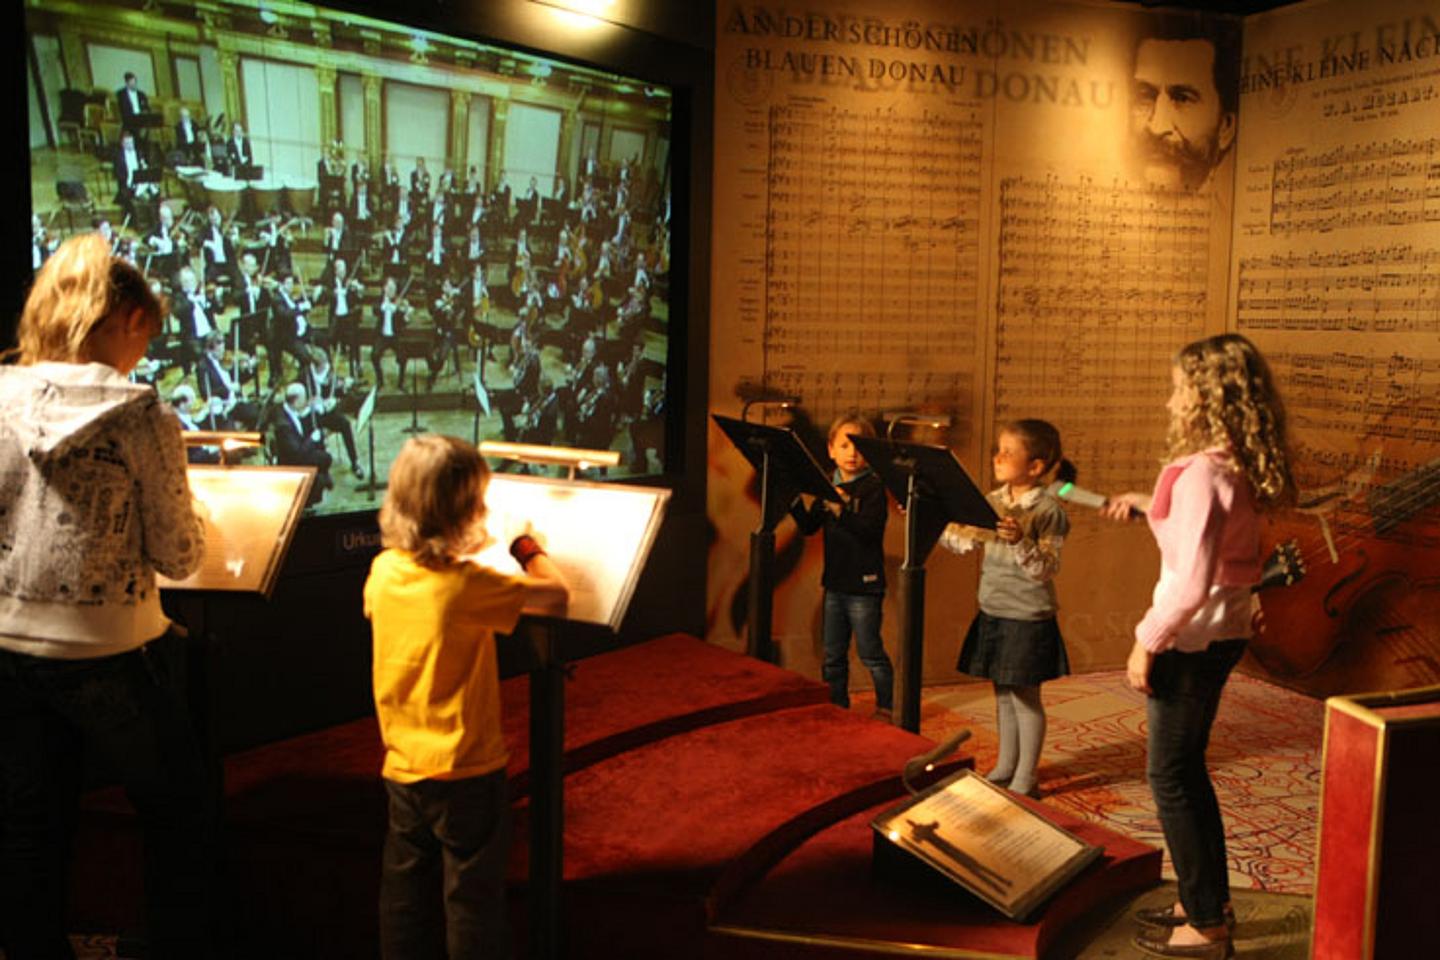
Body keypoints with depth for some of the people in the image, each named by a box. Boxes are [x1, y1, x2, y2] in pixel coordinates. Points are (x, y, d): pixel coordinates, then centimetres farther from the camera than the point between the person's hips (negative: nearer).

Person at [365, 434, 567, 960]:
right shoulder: (466, 585, -23)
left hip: (402, 767, 6)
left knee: (406, 893, 18)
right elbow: (556, 595, -19)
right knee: (473, 897, 8)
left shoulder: (383, 571, -4)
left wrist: (462, 549, 17)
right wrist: (526, 545, -1)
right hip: (465, 770, -6)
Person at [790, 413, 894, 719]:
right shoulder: (828, 486, 7)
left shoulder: (873, 487, -11)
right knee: (832, 654, 14)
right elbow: (809, 526, 7)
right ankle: (836, 707, 28)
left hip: (864, 584, -6)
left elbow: (870, 530, -23)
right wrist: (792, 503, -7)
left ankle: (885, 708, 19)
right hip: (835, 582, 6)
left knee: (870, 653, 3)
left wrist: (841, 510, -34)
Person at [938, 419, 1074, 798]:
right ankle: (1005, 767, 30)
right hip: (992, 613, 7)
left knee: (1024, 696, 4)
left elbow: (1046, 570, -20)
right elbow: (962, 539, 11)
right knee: (1002, 694, 17)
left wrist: (1020, 541, -34)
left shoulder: (1048, 509, -15)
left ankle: (1025, 778, 16)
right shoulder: (992, 500, 5)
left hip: (1027, 618, -7)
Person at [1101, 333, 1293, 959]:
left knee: (1171, 777, 3)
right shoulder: (1237, 467, 5)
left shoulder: (1201, 473, -23)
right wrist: (1145, 506, 17)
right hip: (1223, 633, 9)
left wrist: (1148, 640, -18)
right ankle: (1210, 902, 33)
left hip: (1194, 639, -9)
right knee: (1186, 771, 20)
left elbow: (1192, 581, -27)